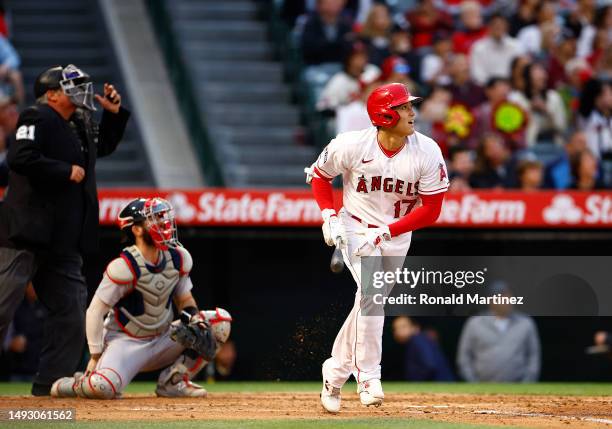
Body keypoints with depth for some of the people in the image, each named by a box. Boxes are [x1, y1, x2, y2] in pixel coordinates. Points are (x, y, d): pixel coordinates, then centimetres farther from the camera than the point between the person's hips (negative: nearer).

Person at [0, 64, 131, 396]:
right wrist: (66, 171, -16)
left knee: (70, 312, 6)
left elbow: (104, 145, 37)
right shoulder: (39, 118, -7)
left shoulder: (80, 126, 18)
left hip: (64, 241, 9)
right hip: (27, 235, -9)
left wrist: (114, 114, 20)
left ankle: (50, 385, 12)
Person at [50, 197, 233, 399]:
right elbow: (95, 311, -17)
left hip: (162, 339, 6)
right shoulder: (125, 267, -21)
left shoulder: (179, 258, -1)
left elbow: (184, 297, 13)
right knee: (103, 386, -35)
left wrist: (193, 316, -10)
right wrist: (95, 357, -17)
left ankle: (173, 382, -2)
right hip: (126, 342, -6)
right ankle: (79, 384, 6)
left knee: (220, 321, -8)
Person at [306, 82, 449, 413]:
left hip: (397, 235, 3)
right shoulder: (352, 145, -18)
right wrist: (329, 216, -12)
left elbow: (431, 209, -12)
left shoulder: (427, 152, -16)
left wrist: (385, 232, -20)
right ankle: (368, 379, -19)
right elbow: (319, 175, 1)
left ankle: (335, 372, 25)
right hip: (356, 227, -3)